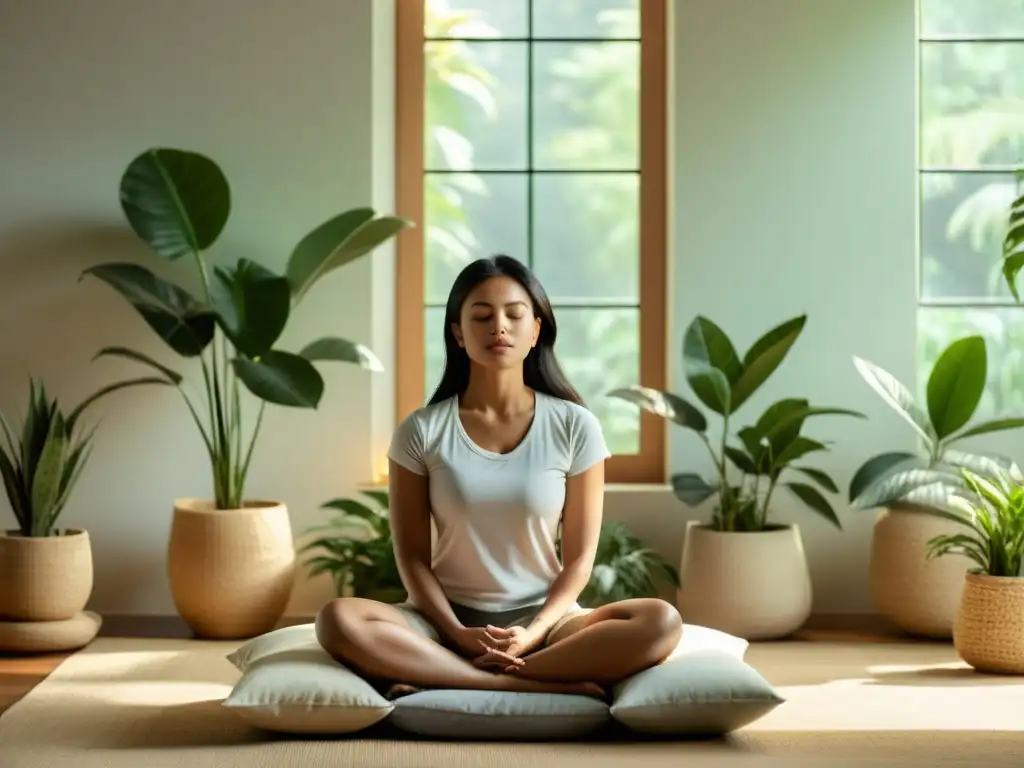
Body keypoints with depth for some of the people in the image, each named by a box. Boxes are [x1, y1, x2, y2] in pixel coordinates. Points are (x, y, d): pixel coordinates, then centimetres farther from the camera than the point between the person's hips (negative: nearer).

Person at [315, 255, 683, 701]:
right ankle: (549, 686, -32)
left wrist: (533, 634, -17)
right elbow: (412, 556, -1)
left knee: (660, 622, -29)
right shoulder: (421, 431, -1)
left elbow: (579, 559, 0)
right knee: (339, 621, -30)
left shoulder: (575, 427, -1)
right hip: (449, 619, 0)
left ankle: (442, 679, -29)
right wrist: (459, 634, -17)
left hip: (543, 618, 1)